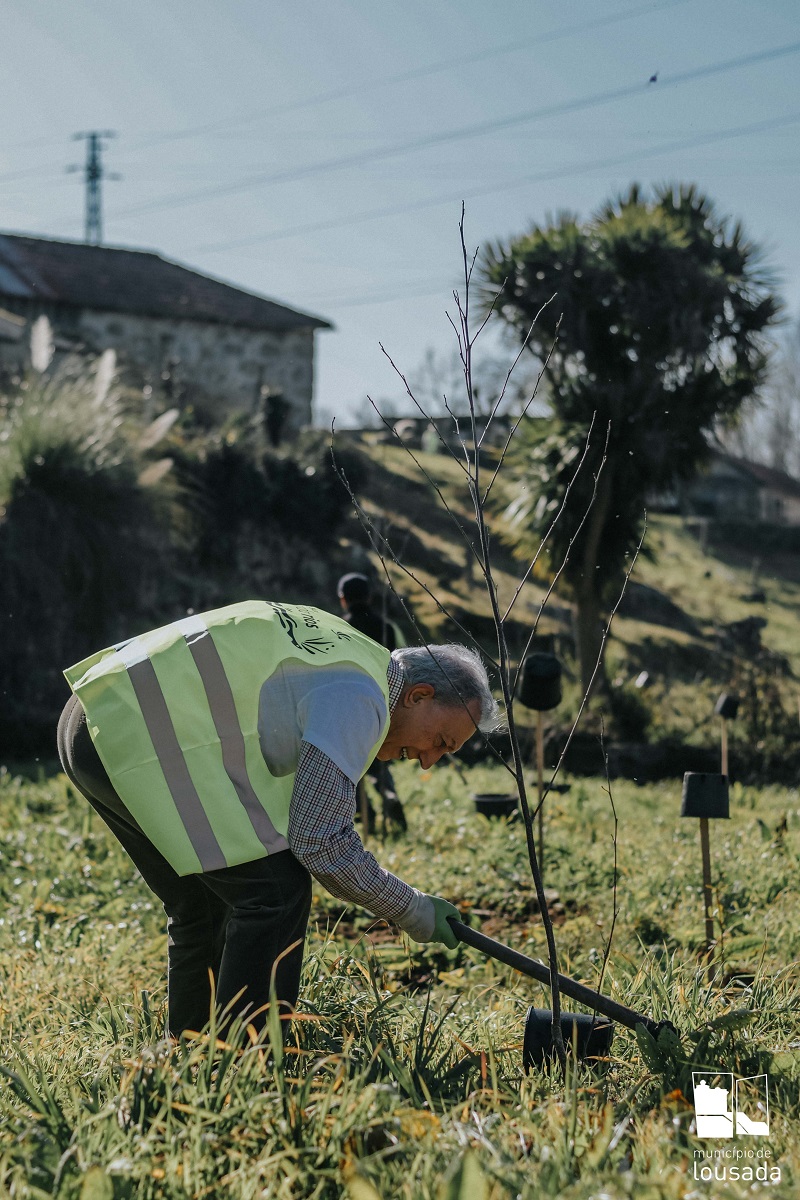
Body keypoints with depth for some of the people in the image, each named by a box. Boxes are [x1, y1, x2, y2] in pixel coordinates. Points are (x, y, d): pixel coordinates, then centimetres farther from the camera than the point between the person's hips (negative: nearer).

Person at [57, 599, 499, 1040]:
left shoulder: (346, 654, 20)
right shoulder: (359, 698, -9)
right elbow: (322, 843, -10)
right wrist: (413, 910, 2)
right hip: (141, 737, -11)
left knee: (204, 906, 19)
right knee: (277, 890, -7)